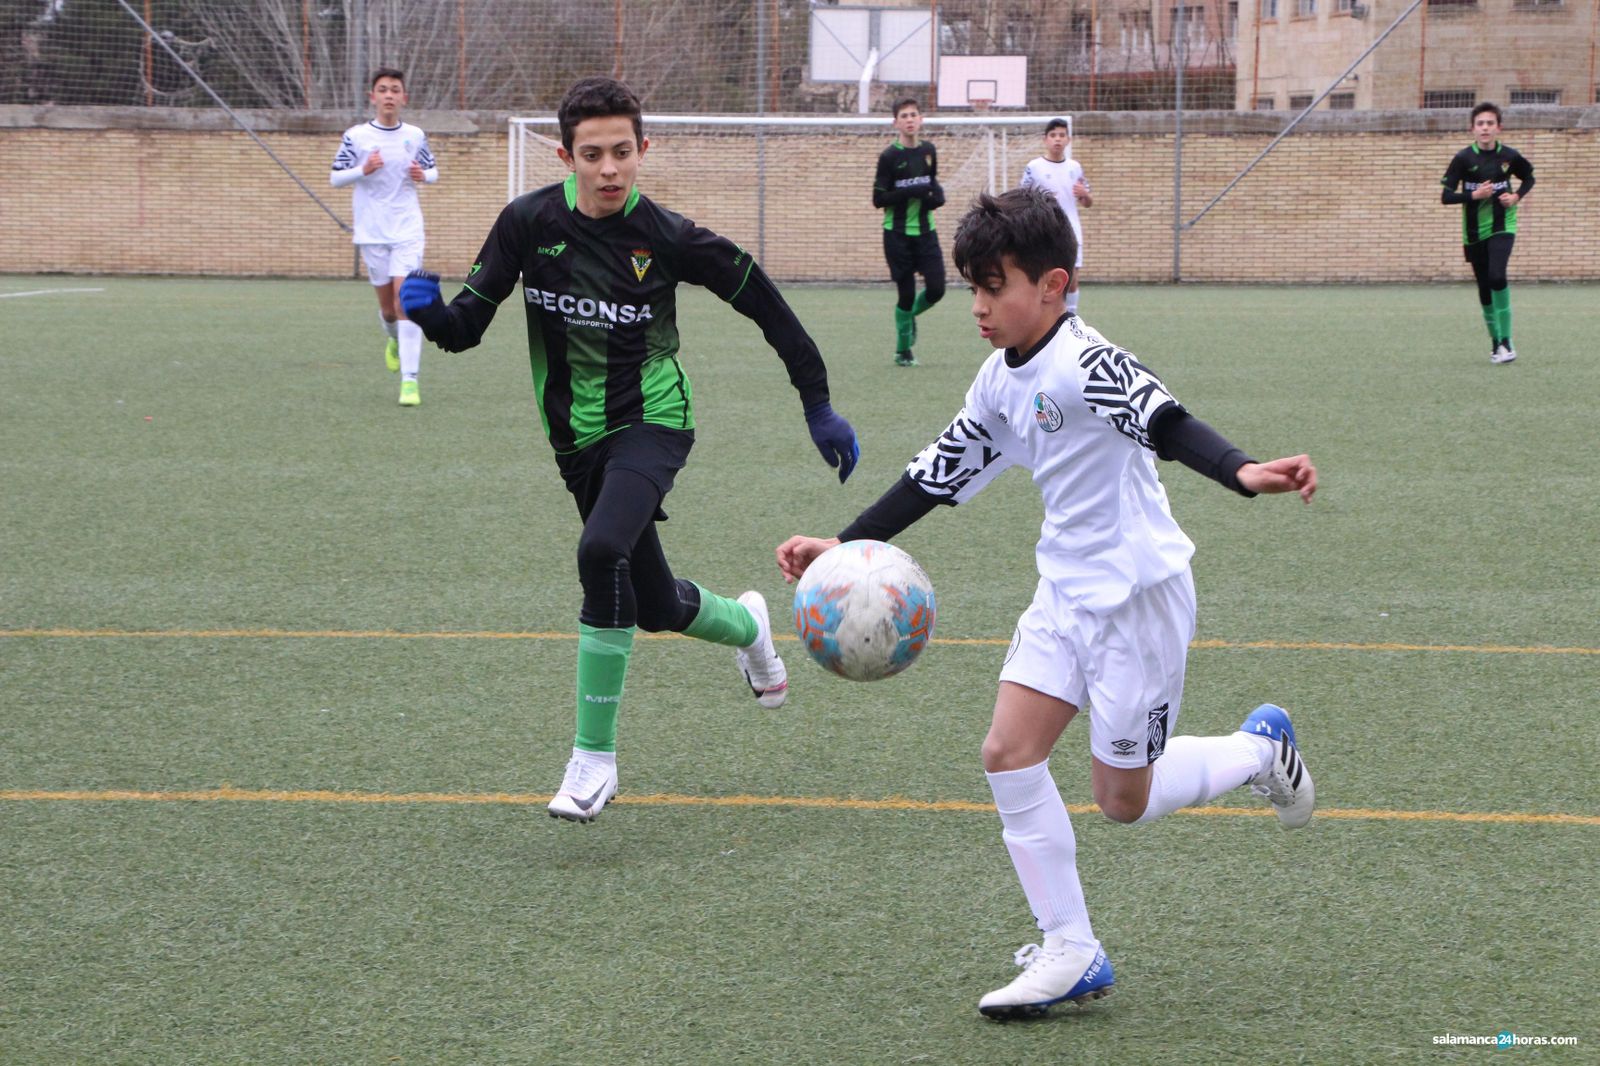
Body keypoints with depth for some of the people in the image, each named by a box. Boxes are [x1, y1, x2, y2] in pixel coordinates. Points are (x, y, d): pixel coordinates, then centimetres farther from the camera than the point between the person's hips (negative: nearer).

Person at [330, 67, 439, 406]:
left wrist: (424, 175, -7)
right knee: (387, 306, 8)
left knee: (404, 299, -14)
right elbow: (335, 178, 2)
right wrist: (363, 170, -16)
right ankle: (395, 340, 45)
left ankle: (410, 380, -17)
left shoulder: (415, 136, 4)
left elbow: (433, 170, 17)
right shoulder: (356, 136, -1)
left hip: (407, 230, 0)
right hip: (372, 232, 1)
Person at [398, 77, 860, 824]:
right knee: (656, 608, 14)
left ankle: (594, 757, -20)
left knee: (602, 551, -31)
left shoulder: (666, 237, -14)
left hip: (651, 420, -4)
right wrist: (430, 311, -28)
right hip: (577, 435, 4)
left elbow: (765, 305, -3)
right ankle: (746, 624, 52)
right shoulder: (529, 223, -7)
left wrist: (820, 409, 0)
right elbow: (467, 326, -4)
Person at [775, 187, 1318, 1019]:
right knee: (1009, 751, -3)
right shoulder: (999, 382, 6)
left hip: (1139, 593, -8)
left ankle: (1260, 749, 28)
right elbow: (943, 473, 16)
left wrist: (1242, 474, -55)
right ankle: (1071, 953, 5)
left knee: (1124, 799, 0)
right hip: (1066, 590, 8)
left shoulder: (1086, 365, -21)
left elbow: (1166, 422, -37)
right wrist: (846, 545, 14)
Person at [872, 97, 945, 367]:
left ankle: (911, 315, 28)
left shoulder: (929, 151, 7)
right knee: (906, 293, -1)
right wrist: (909, 192, -22)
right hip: (898, 233, -4)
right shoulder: (890, 156, -8)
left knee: (936, 289, -5)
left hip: (925, 230, 4)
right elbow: (878, 198, -10)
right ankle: (903, 350, 17)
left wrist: (937, 193, 1)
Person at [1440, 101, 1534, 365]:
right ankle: (1496, 342, 23)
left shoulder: (1509, 156, -2)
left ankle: (1506, 340, -15)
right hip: (1474, 232, 1)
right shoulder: (1464, 158, -7)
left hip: (1502, 227, -1)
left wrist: (1517, 196, -2)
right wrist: (1474, 195, -22)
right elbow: (1445, 196, -8)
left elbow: (1529, 178, 17)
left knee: (1497, 276, -23)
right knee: (1485, 288, 7)